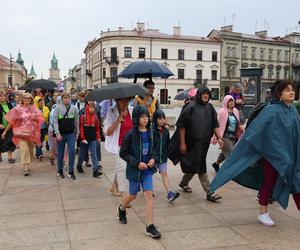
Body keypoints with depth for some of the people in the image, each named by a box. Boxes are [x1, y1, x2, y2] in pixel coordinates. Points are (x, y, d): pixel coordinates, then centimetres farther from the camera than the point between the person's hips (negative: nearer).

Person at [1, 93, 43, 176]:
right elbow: (11, 121, 4)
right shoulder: (18, 109, 0)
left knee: (30, 150, 10)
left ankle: (27, 165, 27)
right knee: (24, 150, -16)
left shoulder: (34, 108, 6)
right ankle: (26, 168, -17)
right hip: (21, 132, -3)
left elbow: (39, 120, 9)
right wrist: (5, 131, 3)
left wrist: (35, 118, -14)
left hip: (31, 132, 3)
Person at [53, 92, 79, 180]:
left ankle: (71, 172, 3)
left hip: (71, 134, 1)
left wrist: (77, 133, 10)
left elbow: (76, 121, 9)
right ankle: (60, 171, 22)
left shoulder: (74, 108, 3)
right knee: (60, 153, 8)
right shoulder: (58, 108, -2)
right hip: (61, 134, -1)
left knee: (72, 152, -7)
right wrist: (57, 133, -13)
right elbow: (55, 121, -5)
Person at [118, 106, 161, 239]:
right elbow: (123, 153, -11)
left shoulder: (150, 133, -1)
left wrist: (153, 158, -6)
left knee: (149, 194, -6)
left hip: (147, 169, 3)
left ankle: (150, 226, -1)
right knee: (133, 195, 13)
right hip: (134, 170, -3)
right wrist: (137, 163, -19)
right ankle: (122, 209, 47)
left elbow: (155, 148, 13)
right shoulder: (131, 134, -15)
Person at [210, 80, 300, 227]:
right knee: (269, 182, 5)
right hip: (273, 153, -7)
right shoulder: (271, 110, -16)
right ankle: (263, 214, 22)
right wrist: (242, 149, -18)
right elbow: (254, 129, -17)